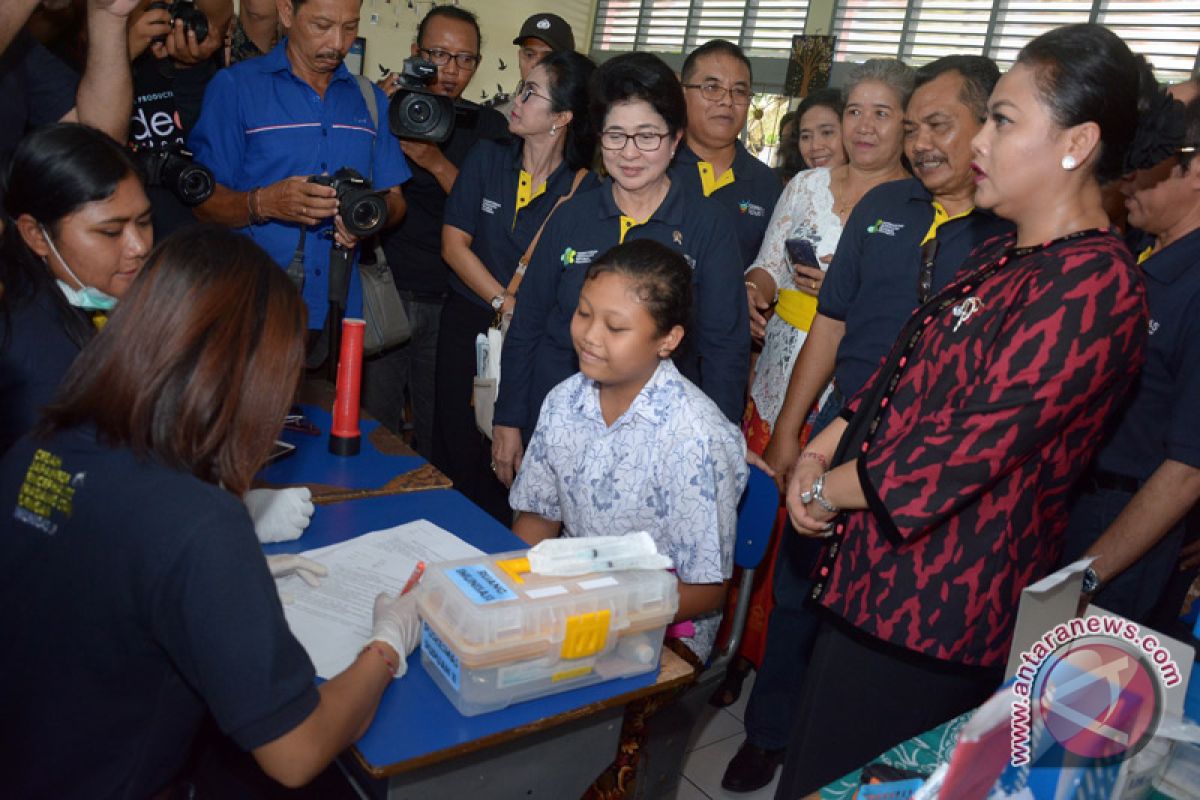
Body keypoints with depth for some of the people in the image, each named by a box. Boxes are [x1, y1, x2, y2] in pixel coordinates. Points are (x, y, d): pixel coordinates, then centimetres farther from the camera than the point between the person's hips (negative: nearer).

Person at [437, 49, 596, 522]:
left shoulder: (585, 190, -5)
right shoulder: (487, 158, 3)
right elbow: (454, 243, -1)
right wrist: (504, 302, -11)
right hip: (468, 323, 3)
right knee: (456, 452, 6)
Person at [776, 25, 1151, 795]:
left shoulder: (1092, 283, -20)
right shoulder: (998, 256, 11)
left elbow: (974, 443, -24)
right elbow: (903, 374, 15)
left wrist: (829, 488, -11)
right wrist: (820, 451, 1)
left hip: (938, 611, -9)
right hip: (879, 574, 9)